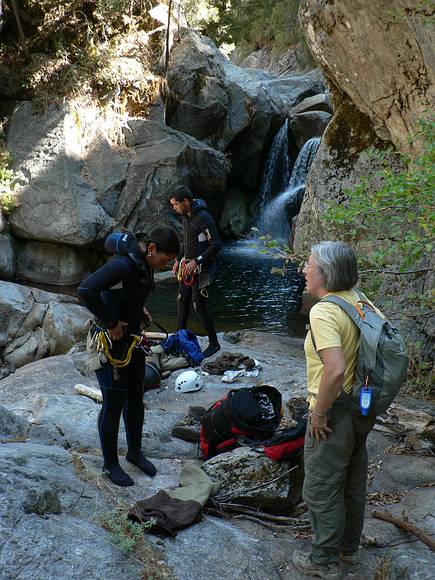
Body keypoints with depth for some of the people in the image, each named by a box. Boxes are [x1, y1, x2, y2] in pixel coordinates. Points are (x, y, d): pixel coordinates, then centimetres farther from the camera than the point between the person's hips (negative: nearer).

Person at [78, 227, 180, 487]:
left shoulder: (144, 263, 2)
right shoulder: (123, 264, -27)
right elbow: (86, 290, -39)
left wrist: (140, 310, 8)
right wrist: (110, 323, -29)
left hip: (133, 338, 9)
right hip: (112, 342, -9)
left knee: (136, 399, 18)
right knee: (114, 404, 3)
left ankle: (135, 452, 36)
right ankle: (111, 464, 20)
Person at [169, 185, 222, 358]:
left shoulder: (204, 218, -22)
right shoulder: (186, 216, 7)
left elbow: (216, 245, -24)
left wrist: (196, 261, -27)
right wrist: (178, 260, 19)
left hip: (200, 269, -9)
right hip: (187, 267, 9)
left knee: (200, 305, -5)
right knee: (183, 300, 15)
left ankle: (214, 343, 8)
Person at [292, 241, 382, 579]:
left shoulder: (323, 312, -25)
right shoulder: (360, 301, 1)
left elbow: (335, 369, -35)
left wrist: (319, 413, -21)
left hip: (335, 413, -9)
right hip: (362, 409, 9)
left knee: (322, 489, 9)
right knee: (353, 483, 23)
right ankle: (349, 547, 41)